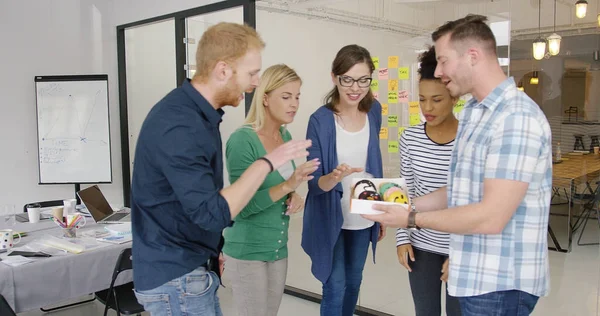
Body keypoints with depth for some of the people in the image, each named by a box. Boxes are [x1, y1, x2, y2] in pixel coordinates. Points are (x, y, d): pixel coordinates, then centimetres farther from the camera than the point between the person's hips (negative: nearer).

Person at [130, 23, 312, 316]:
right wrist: (267, 162, -21)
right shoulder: (177, 125, -25)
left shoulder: (198, 111, 6)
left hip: (192, 268, 9)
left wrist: (210, 252, 15)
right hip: (175, 278, -9)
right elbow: (212, 213, -28)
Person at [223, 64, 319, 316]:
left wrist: (294, 196, -6)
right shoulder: (242, 140, -18)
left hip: (279, 248, 7)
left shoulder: (285, 136, 4)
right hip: (247, 251, -7)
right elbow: (240, 207, -21)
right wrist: (287, 186, -30)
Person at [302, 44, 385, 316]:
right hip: (331, 220, -4)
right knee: (335, 288, 2)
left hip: (364, 218, 5)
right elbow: (314, 183, -18)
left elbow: (374, 165, 7)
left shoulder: (374, 111, -5)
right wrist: (335, 177, -40)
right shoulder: (320, 120, -19)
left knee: (353, 283, 19)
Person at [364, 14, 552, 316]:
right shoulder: (472, 113, 10)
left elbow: (491, 217, -25)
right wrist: (408, 205, 4)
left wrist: (412, 219, -17)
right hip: (477, 275, 8)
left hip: (501, 282, -8)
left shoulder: (517, 118, -21)